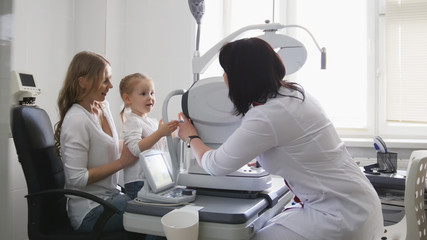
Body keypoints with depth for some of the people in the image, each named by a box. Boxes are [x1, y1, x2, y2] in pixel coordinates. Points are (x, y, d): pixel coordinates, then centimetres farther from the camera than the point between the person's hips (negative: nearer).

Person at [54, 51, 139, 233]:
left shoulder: (103, 107, 6)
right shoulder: (76, 120, -19)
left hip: (110, 196, 8)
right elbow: (77, 178, -21)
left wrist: (128, 148, 3)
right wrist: (121, 162, -17)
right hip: (89, 212, -8)